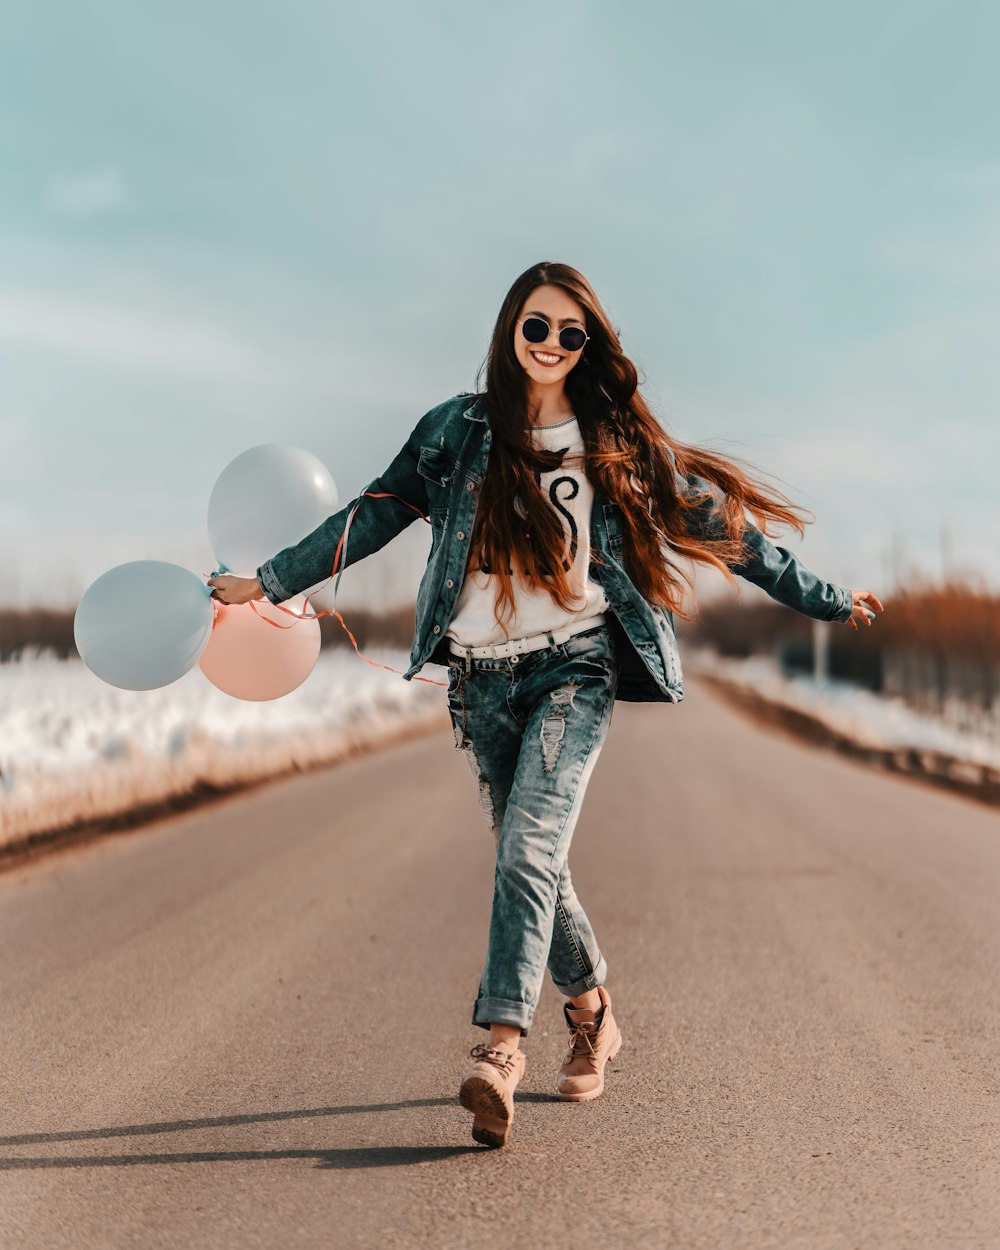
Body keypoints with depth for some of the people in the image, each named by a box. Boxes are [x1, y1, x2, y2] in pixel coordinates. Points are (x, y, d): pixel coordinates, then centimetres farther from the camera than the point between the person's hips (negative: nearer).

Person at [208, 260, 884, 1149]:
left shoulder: (617, 440, 7)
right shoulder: (458, 431, 9)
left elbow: (712, 520, 12)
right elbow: (372, 516, 13)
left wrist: (824, 599, 15)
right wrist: (267, 580, 10)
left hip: (574, 666, -2)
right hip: (481, 673, 3)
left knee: (531, 847, -20)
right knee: (530, 857, 9)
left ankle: (501, 1043, -28)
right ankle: (592, 1014, 29)